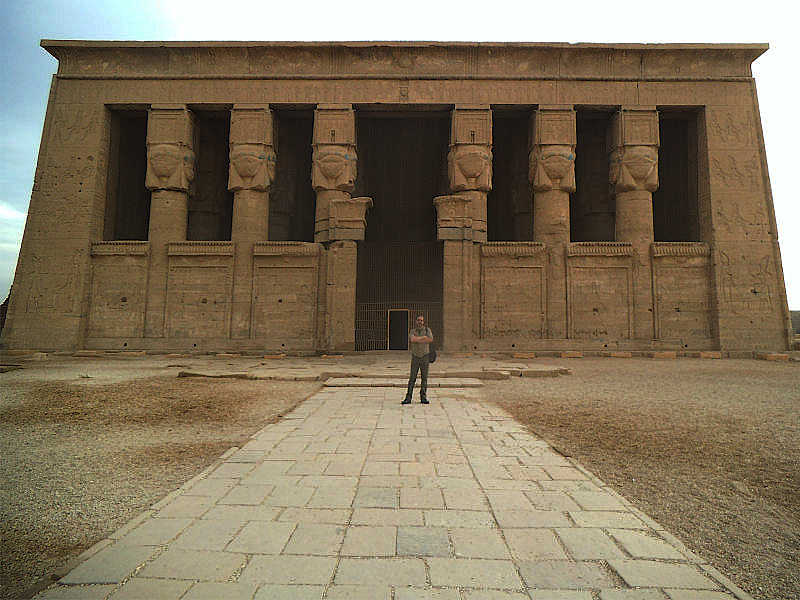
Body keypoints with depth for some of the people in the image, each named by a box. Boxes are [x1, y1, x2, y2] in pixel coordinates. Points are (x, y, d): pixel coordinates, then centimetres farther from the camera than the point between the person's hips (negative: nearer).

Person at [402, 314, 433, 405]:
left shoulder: (427, 330, 1)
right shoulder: (412, 331, 2)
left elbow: (431, 340, -18)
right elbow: (412, 339, -21)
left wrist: (417, 340, -16)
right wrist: (423, 337, -14)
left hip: (425, 357, 0)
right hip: (415, 357, 0)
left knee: (424, 378, 2)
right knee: (412, 378, -3)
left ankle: (423, 398, 8)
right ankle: (408, 398, -2)